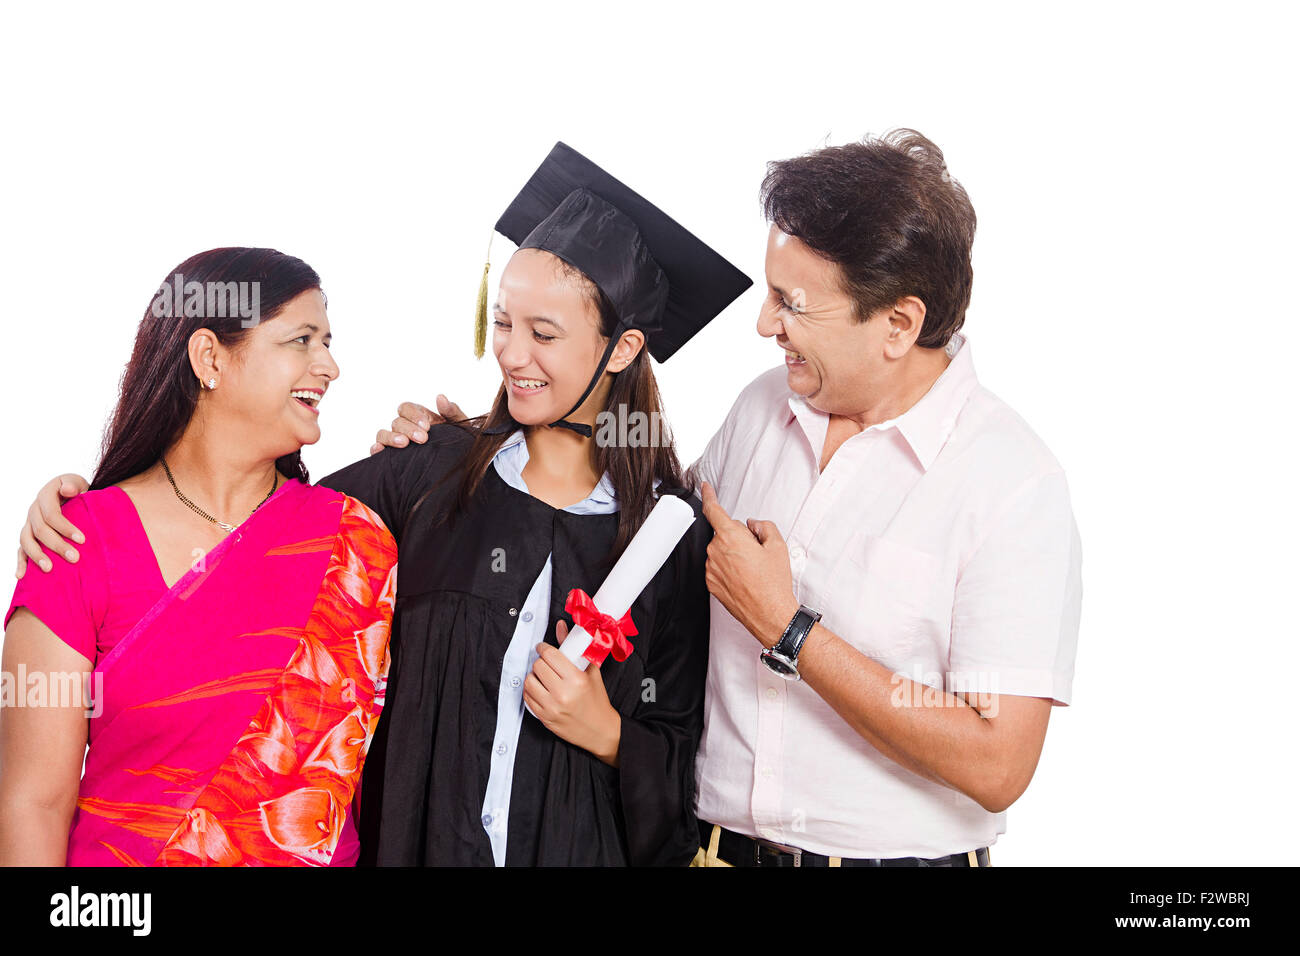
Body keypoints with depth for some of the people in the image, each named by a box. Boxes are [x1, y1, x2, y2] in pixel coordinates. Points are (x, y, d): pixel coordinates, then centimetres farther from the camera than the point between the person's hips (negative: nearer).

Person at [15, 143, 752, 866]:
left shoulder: (672, 533, -9)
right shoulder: (435, 469, -6)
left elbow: (679, 766, -4)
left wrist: (604, 733, -21)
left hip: (578, 846, -1)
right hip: (412, 839, 2)